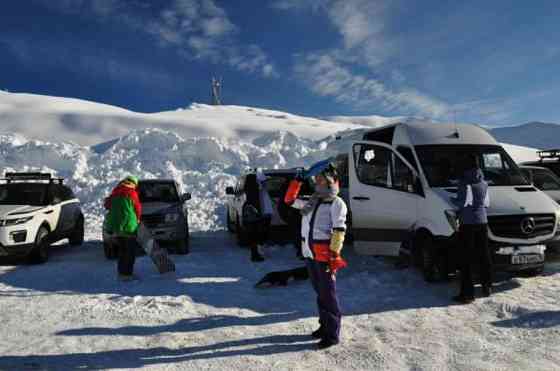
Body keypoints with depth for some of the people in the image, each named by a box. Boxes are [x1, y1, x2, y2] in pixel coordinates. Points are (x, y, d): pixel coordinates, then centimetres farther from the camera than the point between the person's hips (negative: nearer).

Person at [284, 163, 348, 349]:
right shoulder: (312, 200, 13)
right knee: (319, 292, 18)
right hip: (310, 254, 7)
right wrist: (298, 180, 11)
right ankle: (324, 326, 32)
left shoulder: (336, 203, -9)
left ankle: (332, 335, 10)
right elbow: (290, 200, 19)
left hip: (325, 256, -7)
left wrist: (334, 255, -21)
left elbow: (339, 231, -16)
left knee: (328, 295, 0)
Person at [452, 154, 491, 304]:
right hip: (482, 221, 7)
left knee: (466, 259, -4)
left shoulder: (466, 182, -11)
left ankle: (467, 293, -4)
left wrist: (453, 200, 2)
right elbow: (486, 203, 15)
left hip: (468, 223, -7)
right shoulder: (484, 183, 11)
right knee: (484, 255, 17)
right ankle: (487, 287, 29)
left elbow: (464, 202, -16)